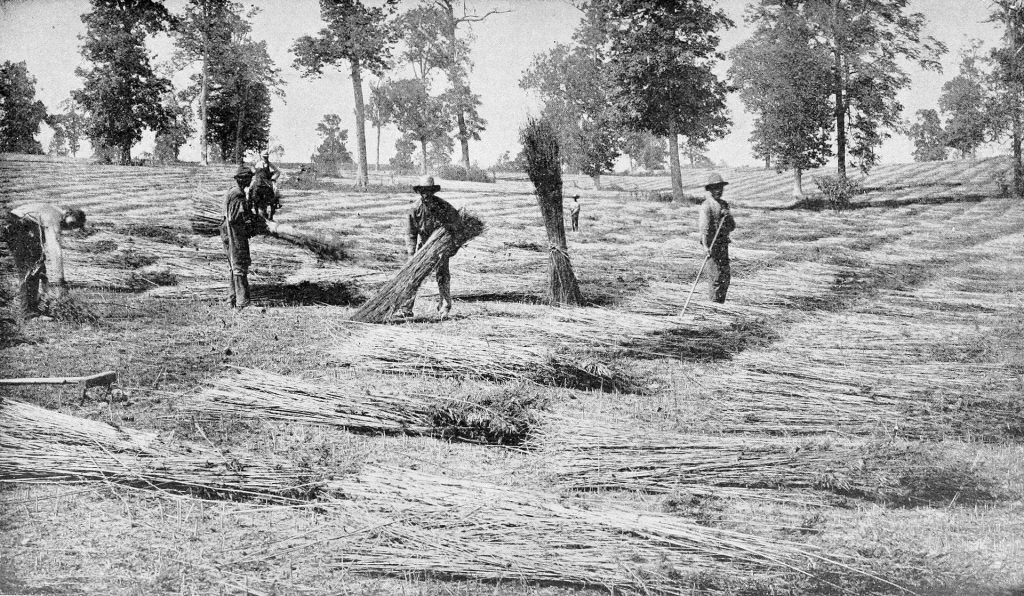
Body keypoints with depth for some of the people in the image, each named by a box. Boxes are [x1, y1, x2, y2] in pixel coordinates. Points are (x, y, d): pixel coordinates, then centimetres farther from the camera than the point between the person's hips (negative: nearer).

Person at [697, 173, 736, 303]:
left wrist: (727, 215, -7)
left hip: (723, 243, 7)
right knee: (716, 274, -8)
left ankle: (721, 302, 21)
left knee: (726, 274, 10)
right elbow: (704, 227, -21)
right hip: (711, 243, -7)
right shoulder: (707, 205, -9)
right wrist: (705, 246, -34)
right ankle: (713, 302, 0)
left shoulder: (724, 205, 14)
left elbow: (732, 227, 14)